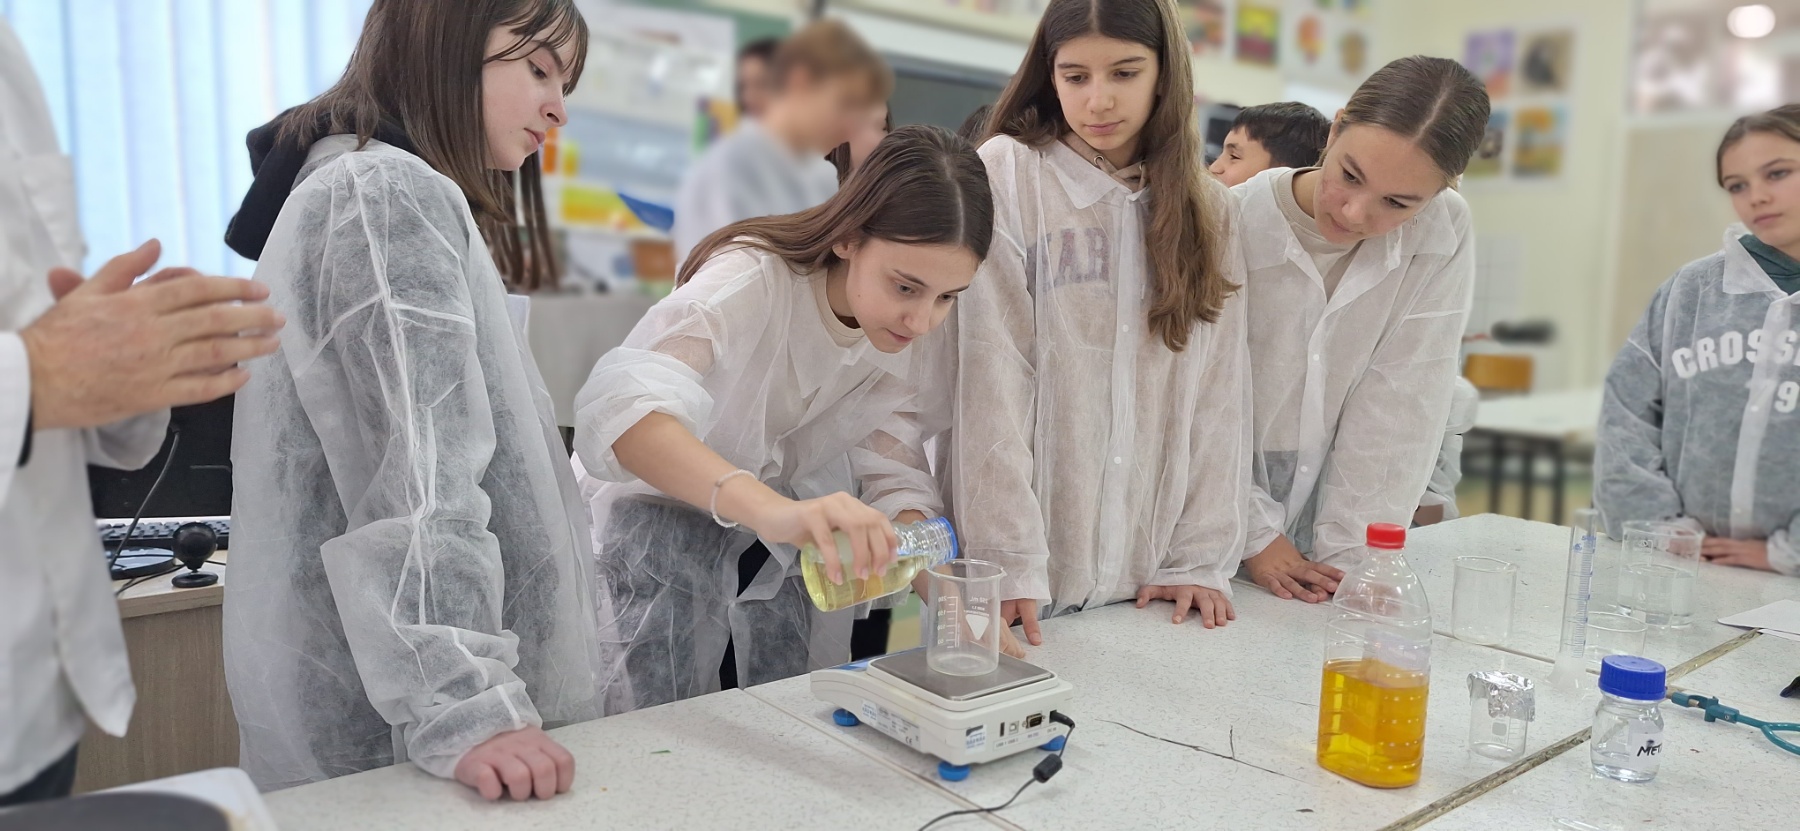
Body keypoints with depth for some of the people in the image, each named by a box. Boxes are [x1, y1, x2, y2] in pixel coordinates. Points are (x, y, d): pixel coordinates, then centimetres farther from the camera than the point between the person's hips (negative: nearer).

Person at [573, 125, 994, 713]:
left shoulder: (913, 339, -11)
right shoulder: (753, 280, -30)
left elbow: (895, 479, -13)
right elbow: (623, 410, -47)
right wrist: (775, 509, -63)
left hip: (777, 565, 5)